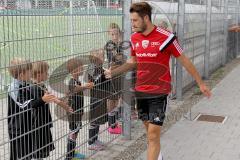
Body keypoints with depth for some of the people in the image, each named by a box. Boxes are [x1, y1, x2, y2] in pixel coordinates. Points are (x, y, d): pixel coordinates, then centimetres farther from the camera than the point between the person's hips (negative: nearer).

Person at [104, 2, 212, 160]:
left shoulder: (166, 37, -14)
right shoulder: (134, 38, 4)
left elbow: (184, 61, -5)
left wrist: (201, 83, 1)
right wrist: (112, 72, 13)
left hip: (159, 92, -5)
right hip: (141, 92, 6)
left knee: (153, 134, -8)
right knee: (149, 128, 17)